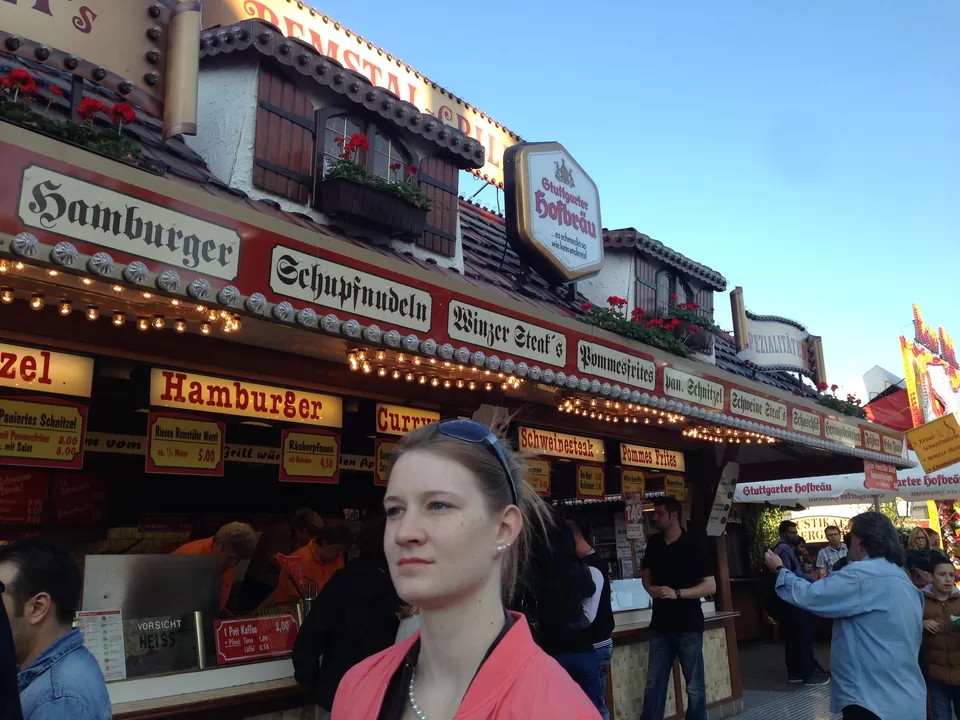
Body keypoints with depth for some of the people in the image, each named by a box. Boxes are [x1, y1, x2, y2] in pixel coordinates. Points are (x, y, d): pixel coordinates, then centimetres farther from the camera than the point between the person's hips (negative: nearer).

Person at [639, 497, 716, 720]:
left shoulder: (694, 547, -9)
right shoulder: (654, 543, 6)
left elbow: (710, 586, -11)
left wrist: (677, 593, -21)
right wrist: (650, 588, -4)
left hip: (688, 626, -5)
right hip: (660, 625, 5)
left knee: (695, 686, 6)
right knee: (653, 684, 8)